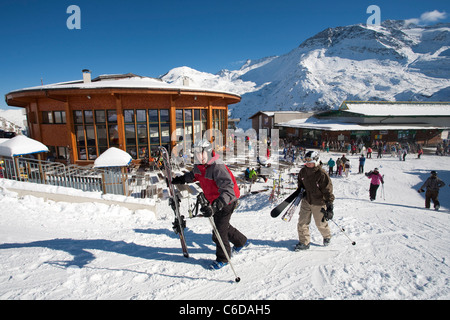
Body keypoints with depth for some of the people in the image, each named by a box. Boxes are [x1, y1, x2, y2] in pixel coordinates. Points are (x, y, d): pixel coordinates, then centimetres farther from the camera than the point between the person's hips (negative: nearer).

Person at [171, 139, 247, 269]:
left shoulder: (217, 168, -34)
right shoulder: (199, 166, -7)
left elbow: (228, 191, -45)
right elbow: (192, 176, 20)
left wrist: (215, 206, -57)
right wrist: (178, 180, 14)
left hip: (227, 201, -9)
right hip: (215, 201, 9)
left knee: (219, 230, -3)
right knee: (222, 224, 24)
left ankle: (223, 258, 23)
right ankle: (241, 241, 50)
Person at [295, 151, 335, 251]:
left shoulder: (322, 174, -22)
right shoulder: (303, 171, -4)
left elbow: (328, 191, -18)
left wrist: (329, 206, -18)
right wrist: (301, 189, 6)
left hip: (318, 203, -4)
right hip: (306, 201, 5)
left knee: (321, 223, 14)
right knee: (302, 222, 2)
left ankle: (327, 236, 45)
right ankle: (304, 242, 17)